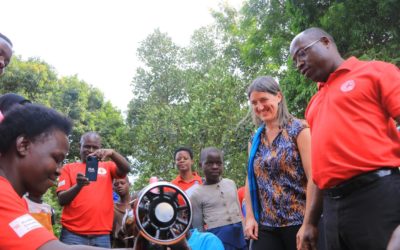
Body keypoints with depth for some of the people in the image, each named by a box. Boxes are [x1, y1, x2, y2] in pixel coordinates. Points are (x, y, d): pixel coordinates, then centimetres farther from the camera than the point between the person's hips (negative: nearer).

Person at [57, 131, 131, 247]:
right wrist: (79, 185, -18)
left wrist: (112, 153, -25)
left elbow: (125, 169, -6)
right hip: (73, 233, -1)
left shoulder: (107, 167, 14)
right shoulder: (69, 168, 10)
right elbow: (61, 200, 1)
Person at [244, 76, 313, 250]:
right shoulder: (255, 140, 12)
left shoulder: (299, 130, -4)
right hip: (266, 226, 5)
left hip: (299, 222, -4)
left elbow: (313, 177, -10)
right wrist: (250, 216, 5)